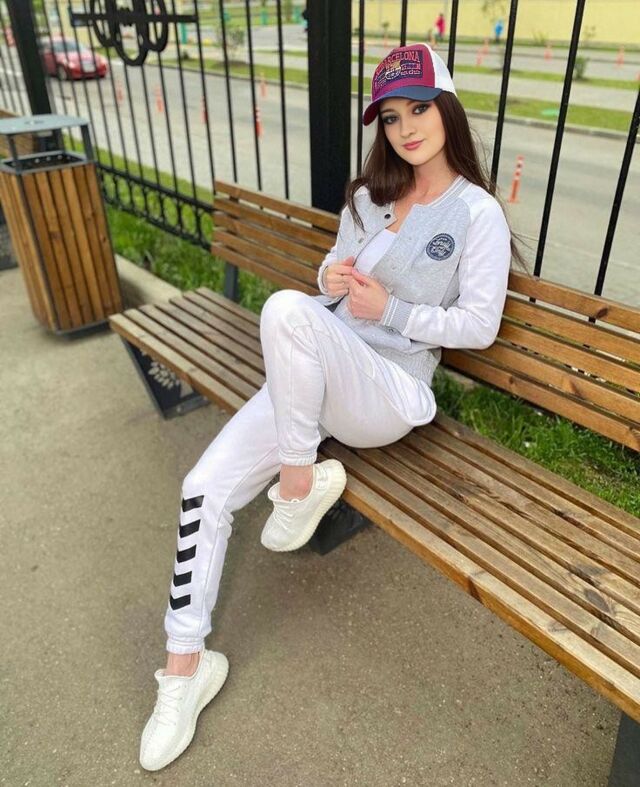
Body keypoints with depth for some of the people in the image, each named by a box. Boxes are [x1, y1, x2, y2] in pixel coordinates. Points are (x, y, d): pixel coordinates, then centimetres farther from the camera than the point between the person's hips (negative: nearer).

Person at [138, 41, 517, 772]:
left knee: (287, 308, -36)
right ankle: (186, 664, 6)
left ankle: (300, 480, -15)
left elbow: (479, 326, -4)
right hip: (310, 381, 6)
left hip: (389, 391, -5)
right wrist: (332, 277, -3)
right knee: (205, 490, -12)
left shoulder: (478, 214, -3)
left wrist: (389, 309, -13)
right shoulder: (368, 196, 14)